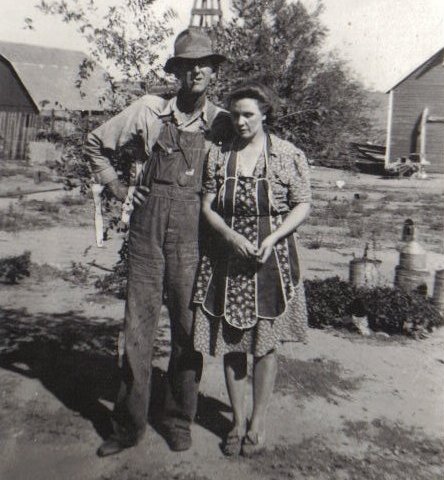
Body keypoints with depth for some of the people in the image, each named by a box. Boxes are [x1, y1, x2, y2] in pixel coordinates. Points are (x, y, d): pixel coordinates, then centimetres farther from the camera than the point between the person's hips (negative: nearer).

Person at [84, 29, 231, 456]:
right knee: (137, 327, 5)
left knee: (188, 329, 6)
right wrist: (118, 189, 7)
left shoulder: (221, 123, 4)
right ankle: (128, 425, 21)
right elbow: (96, 144, 14)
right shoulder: (149, 110, 4)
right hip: (147, 228, 1)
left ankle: (179, 421, 25)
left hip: (192, 233, 0)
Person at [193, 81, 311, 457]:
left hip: (272, 260, -2)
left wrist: (271, 238, -15)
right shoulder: (219, 154, 4)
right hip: (227, 260, 2)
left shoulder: (289, 155, -2)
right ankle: (238, 422, 27)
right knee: (231, 342, 8)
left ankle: (258, 425, 24)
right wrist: (232, 236, -13)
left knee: (265, 343, 5)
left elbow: (302, 206, 0)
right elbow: (207, 205, 4)